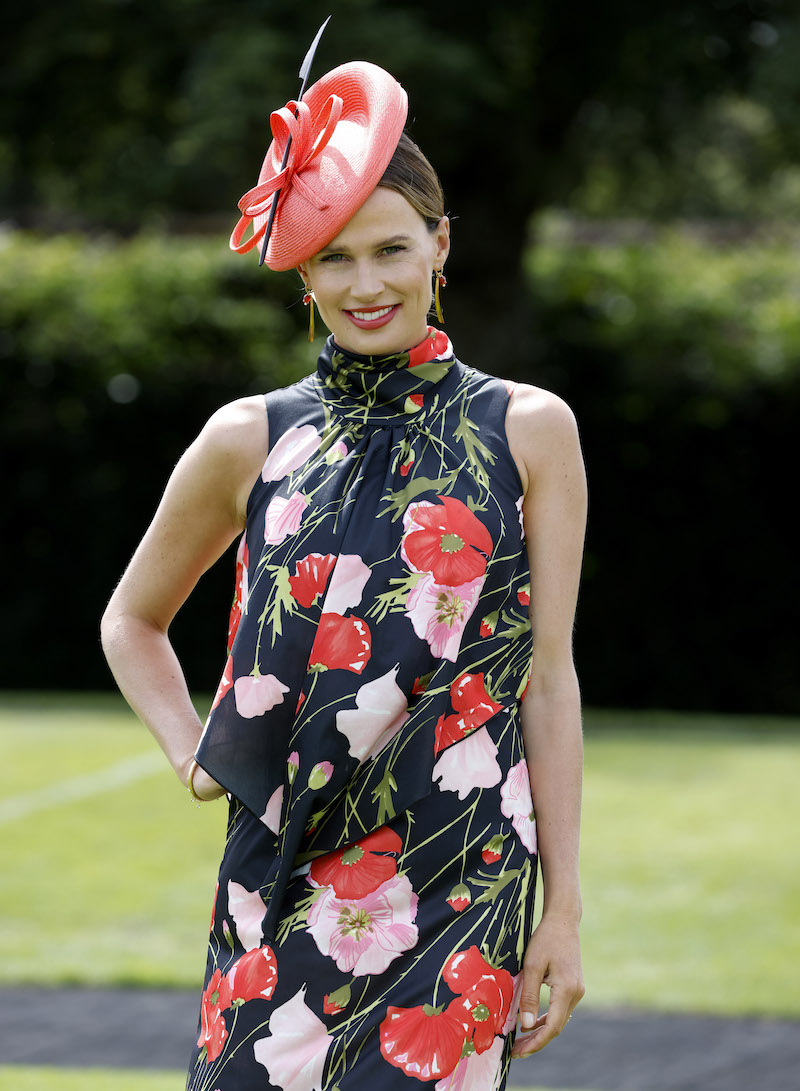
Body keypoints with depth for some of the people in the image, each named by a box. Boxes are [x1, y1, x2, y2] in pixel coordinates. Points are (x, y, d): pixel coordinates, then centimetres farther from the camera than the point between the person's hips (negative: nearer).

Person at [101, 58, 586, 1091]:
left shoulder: (528, 431, 4)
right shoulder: (252, 438, 8)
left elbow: (549, 678, 3)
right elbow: (132, 619, 23)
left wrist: (564, 907, 0)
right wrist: (192, 753, 6)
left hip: (464, 881, -2)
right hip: (285, 878, 2)